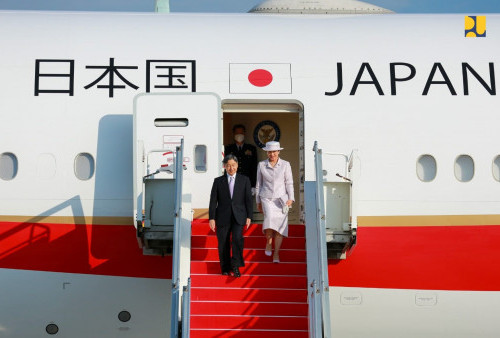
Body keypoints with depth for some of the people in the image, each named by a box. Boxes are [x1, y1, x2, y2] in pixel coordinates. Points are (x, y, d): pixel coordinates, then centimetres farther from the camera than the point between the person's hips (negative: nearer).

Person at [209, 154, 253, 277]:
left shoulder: (244, 180, 7)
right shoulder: (218, 181, 6)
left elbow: (248, 199, 5)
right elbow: (213, 201, 3)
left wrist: (249, 216, -2)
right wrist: (211, 218, -4)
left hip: (238, 217, -1)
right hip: (223, 217, 1)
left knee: (237, 238, -20)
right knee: (223, 244, 4)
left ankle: (236, 266, -7)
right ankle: (225, 268, 22)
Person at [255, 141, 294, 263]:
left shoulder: (285, 164, 3)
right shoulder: (261, 165, 5)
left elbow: (289, 183, 2)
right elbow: (258, 184, 12)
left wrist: (290, 198, -10)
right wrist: (258, 201, 12)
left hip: (281, 198, 0)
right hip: (267, 198, 0)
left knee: (280, 225, -4)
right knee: (269, 219, -25)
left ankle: (276, 254, 6)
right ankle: (269, 241, 2)